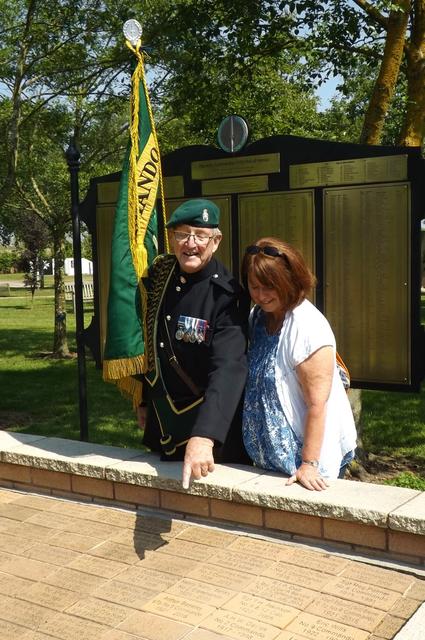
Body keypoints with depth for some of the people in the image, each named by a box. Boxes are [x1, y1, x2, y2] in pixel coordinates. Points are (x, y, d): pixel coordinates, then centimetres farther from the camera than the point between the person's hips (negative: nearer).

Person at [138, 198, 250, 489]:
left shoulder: (226, 294, -21)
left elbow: (228, 368, -32)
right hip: (163, 424, 6)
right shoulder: (160, 272, -1)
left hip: (214, 431, -6)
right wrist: (145, 400, 15)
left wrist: (204, 436, -43)